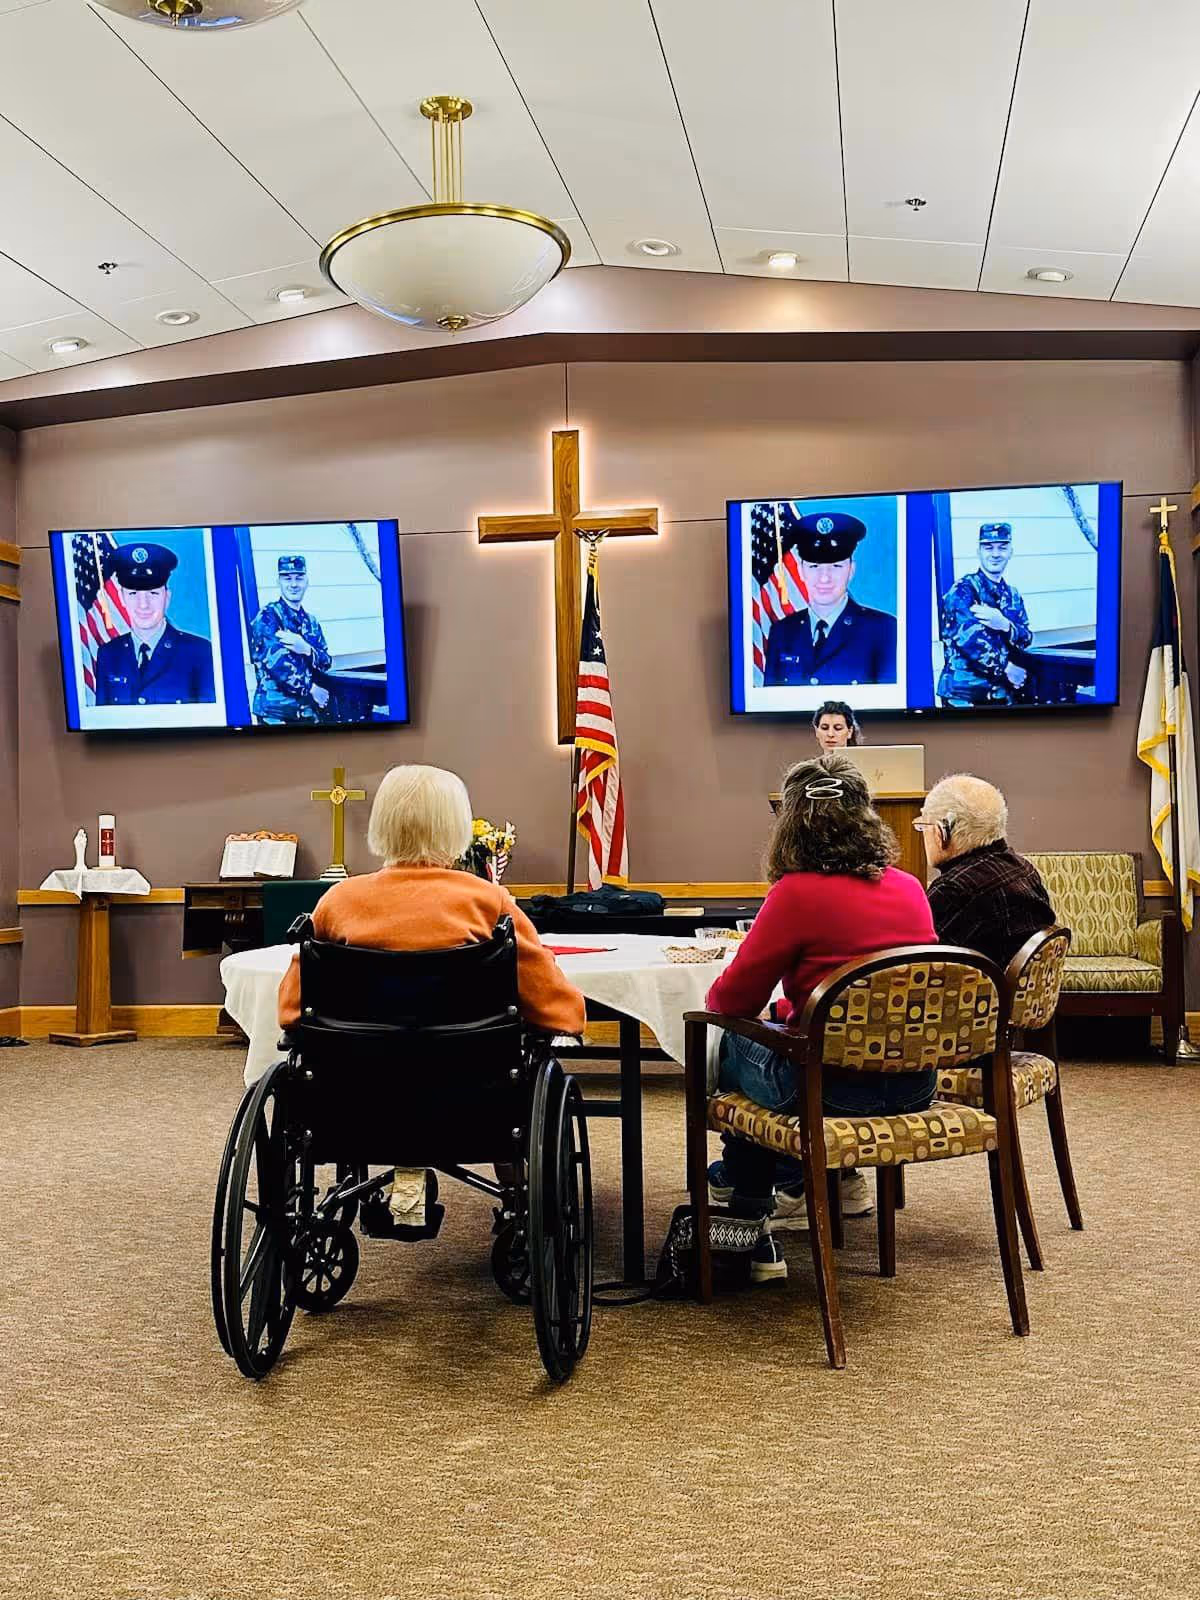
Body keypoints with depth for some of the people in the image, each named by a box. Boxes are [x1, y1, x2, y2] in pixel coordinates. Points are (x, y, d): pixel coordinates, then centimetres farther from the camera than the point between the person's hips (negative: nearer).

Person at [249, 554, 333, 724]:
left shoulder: (311, 622, 16)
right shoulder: (268, 616, -5)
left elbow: (326, 663, 8)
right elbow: (277, 663, -15)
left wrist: (306, 650, -13)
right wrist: (312, 688, -8)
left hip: (308, 711, 6)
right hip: (276, 712, -6)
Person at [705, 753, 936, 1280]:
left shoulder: (798, 893, -15)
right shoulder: (910, 888, 4)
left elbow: (731, 1001, -8)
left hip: (835, 1089, -6)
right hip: (914, 1088, 7)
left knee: (732, 1040, 20)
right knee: (774, 1029, 28)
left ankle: (749, 1222, 30)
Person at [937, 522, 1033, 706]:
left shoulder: (1012, 596, 15)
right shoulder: (964, 590, -7)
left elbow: (1026, 639, 5)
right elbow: (968, 638, -20)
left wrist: (1004, 625, -17)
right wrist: (1006, 667, -12)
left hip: (1003, 693, 7)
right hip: (964, 693, -7)